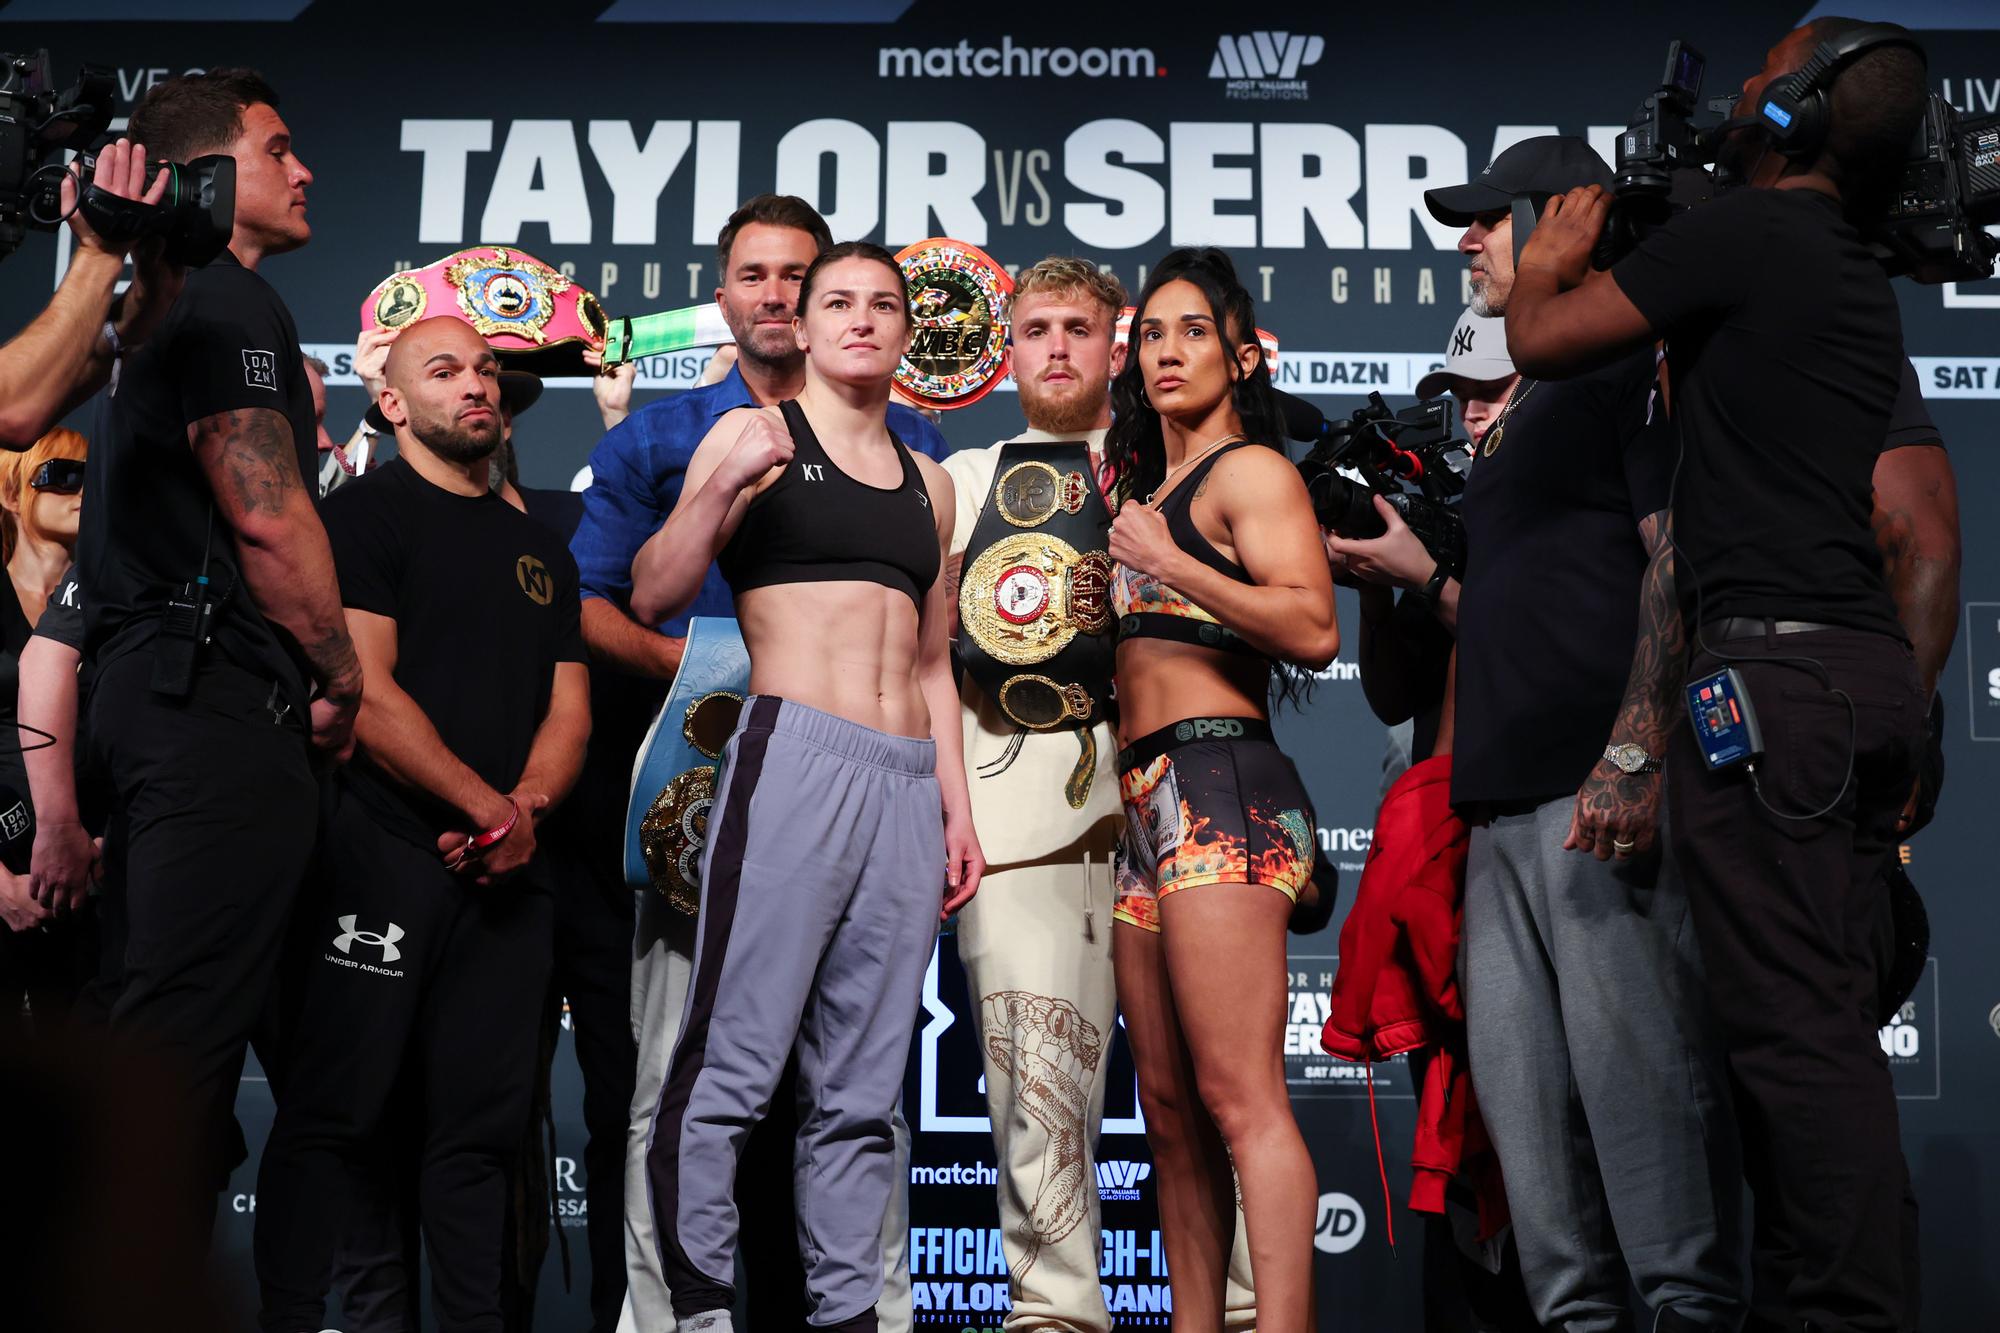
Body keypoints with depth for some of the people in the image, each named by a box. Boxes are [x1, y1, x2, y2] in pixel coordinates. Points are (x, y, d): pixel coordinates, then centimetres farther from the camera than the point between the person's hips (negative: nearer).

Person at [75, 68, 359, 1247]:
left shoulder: (160, 308, 25)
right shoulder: (227, 300, -7)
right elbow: (268, 518, -15)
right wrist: (344, 675, -5)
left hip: (156, 690, 10)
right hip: (222, 695, -10)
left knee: (173, 1034, 12)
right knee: (186, 1030, -11)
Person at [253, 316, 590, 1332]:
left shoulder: (539, 548, 21)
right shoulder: (368, 513, 1)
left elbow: (570, 708, 16)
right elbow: (363, 692, -10)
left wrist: (527, 805, -5)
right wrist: (487, 806, -12)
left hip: (506, 867, 6)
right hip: (386, 854, -6)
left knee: (482, 1126, 5)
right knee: (333, 1114, -6)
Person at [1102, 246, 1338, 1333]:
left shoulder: (1249, 470, 0)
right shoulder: (1147, 486, 25)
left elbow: (1314, 628, -14)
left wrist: (1171, 565, -15)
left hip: (1217, 783, -9)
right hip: (1144, 798, 9)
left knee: (1239, 1100, -16)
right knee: (1168, 1109, 6)